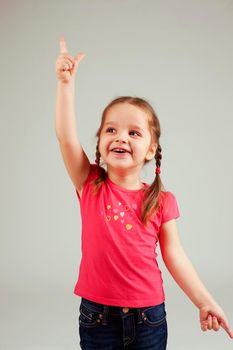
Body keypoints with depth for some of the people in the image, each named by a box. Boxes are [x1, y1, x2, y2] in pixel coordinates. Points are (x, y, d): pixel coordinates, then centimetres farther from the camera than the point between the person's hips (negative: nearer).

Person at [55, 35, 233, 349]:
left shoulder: (162, 201, -5)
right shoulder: (90, 186, -5)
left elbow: (174, 255, -2)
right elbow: (66, 136, -16)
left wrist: (205, 301, -6)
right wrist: (66, 82, -21)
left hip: (148, 315, 0)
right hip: (97, 315, 0)